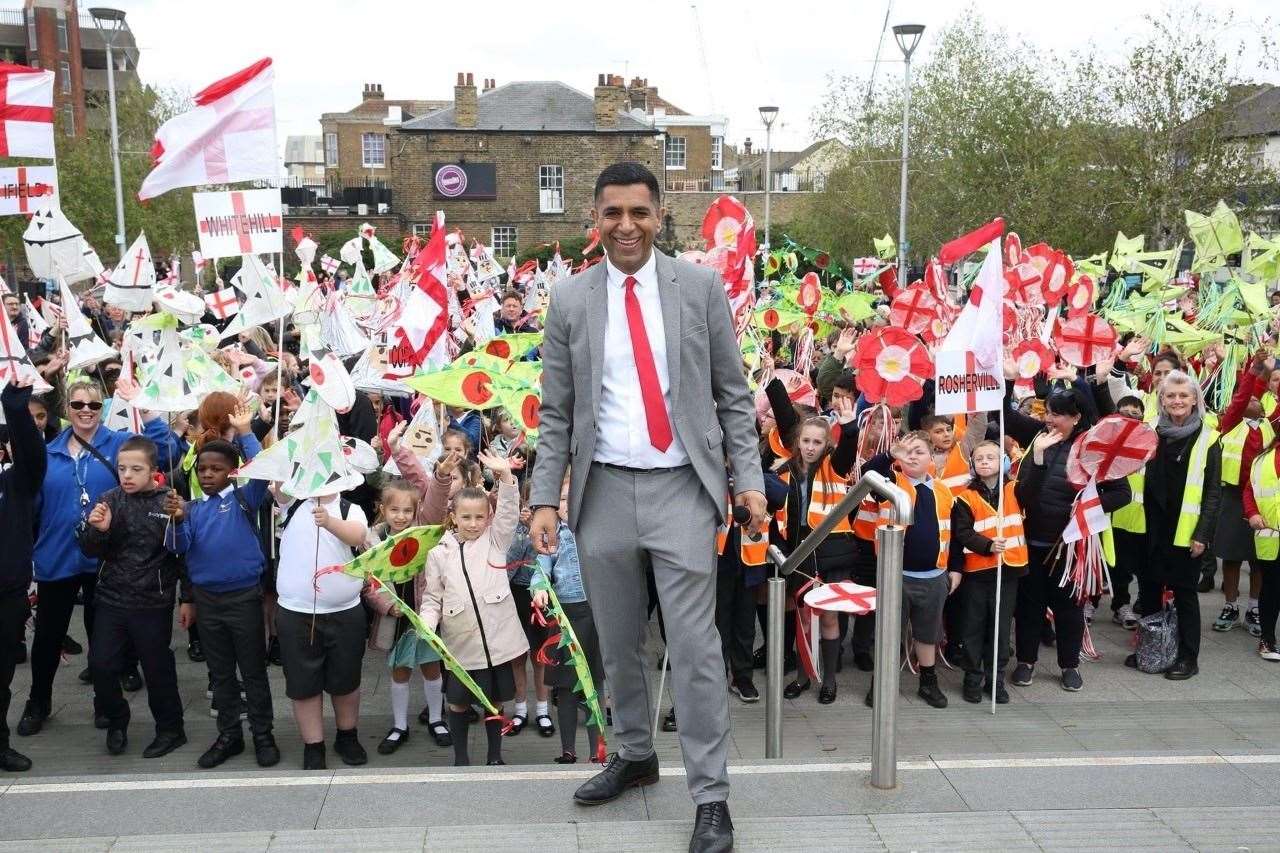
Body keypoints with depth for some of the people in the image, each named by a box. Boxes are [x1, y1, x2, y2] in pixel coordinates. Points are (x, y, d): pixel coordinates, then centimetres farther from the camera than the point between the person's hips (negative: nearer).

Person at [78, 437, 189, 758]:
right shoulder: (109, 501, -1)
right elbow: (91, 552, 3)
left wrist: (187, 599, -2)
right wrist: (97, 530, -18)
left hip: (153, 604, -3)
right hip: (110, 599, 3)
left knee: (158, 669, 7)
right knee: (101, 665, 5)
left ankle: (171, 729, 25)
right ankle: (116, 721, 30)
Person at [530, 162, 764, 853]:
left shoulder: (700, 287, 1)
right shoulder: (570, 300, 4)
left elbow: (732, 394, 4)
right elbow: (556, 414, 6)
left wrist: (748, 478, -4)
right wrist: (545, 498, -1)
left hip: (682, 486, -2)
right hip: (603, 489, 2)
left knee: (694, 646, -3)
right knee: (618, 642, 14)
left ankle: (711, 797, 9)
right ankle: (634, 756, 35)